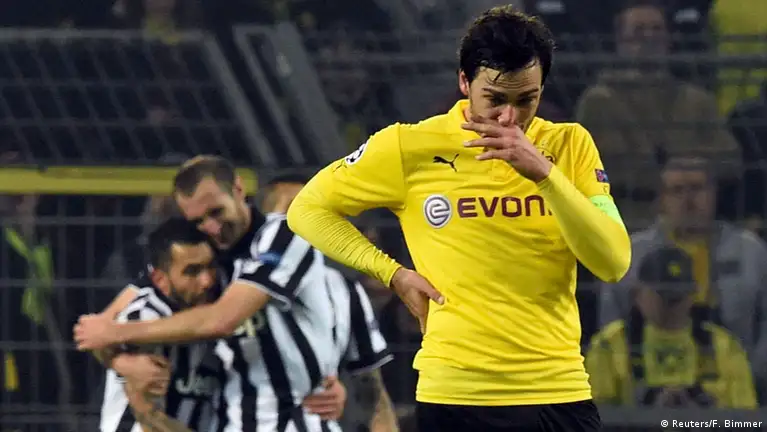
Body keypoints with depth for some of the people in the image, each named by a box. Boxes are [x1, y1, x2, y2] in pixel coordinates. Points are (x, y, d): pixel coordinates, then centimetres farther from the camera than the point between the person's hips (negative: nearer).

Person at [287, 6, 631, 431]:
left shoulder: (570, 145, 3)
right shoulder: (411, 148, -1)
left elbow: (613, 263, -7)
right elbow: (307, 209, 10)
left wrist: (543, 172, -19)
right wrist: (394, 275, -1)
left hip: (560, 393, 2)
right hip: (456, 397, -2)